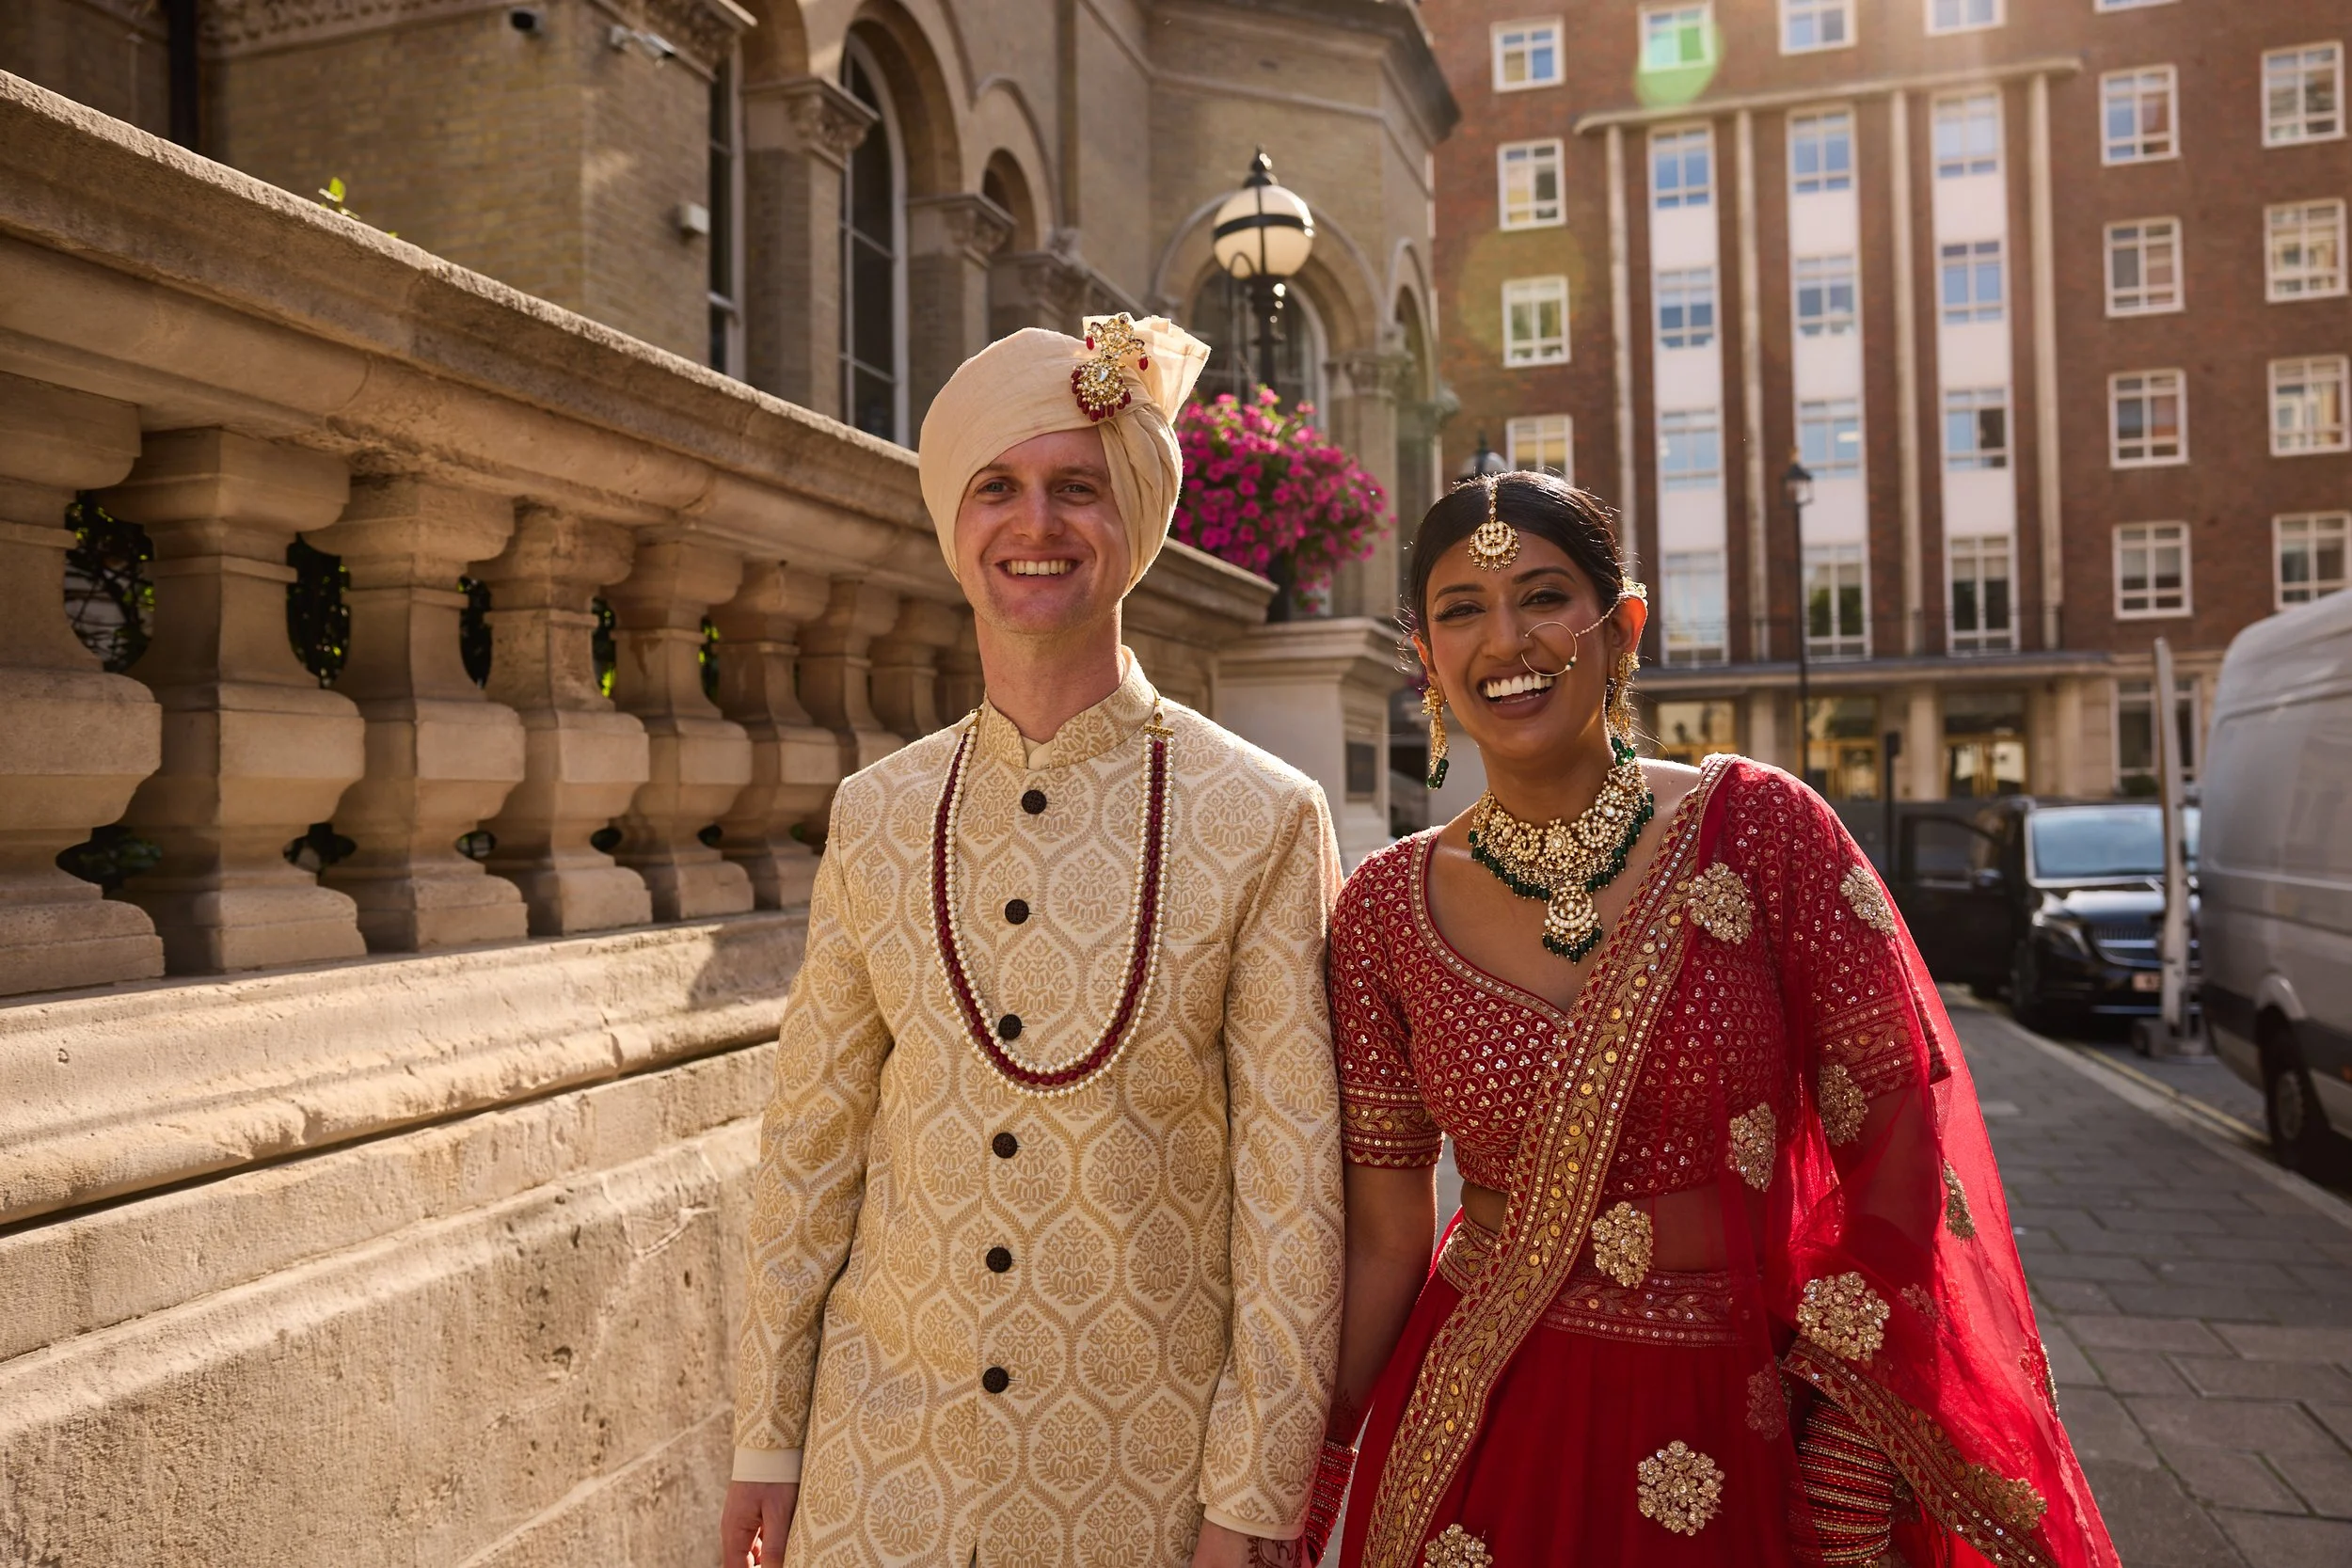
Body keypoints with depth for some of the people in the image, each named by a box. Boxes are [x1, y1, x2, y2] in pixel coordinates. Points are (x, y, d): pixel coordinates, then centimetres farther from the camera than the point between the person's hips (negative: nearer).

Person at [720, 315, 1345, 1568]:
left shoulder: (1263, 819, -10)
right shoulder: (876, 817, -2)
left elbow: (1289, 1179, -9)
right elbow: (809, 1142, 4)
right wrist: (767, 1439, 5)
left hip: (1148, 1465, -2)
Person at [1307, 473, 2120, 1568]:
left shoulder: (1757, 827, -10)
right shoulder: (1388, 907, -5)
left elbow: (1897, 1156, -9)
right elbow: (1383, 1234, -2)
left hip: (1736, 1437, -1)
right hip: (1481, 1440, 1)